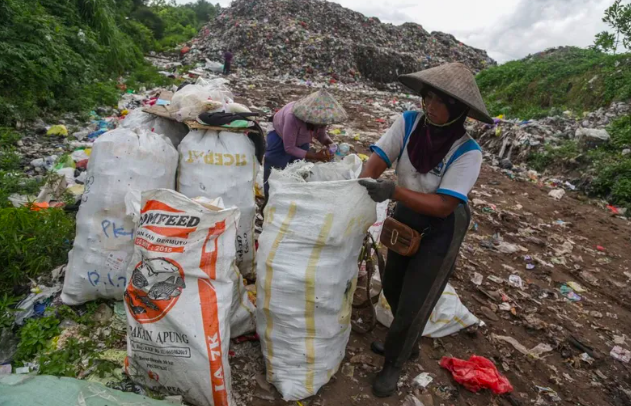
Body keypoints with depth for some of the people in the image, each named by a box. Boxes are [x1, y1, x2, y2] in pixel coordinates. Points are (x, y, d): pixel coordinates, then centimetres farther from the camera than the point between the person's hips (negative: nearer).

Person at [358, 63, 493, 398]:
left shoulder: (467, 152, -27)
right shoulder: (408, 122, -17)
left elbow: (443, 206, -31)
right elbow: (376, 161, -20)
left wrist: (393, 191, -43)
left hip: (441, 228, -5)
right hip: (406, 216, 5)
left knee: (414, 302, 6)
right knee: (393, 288, 20)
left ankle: (394, 363, 33)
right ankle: (407, 344, 48)